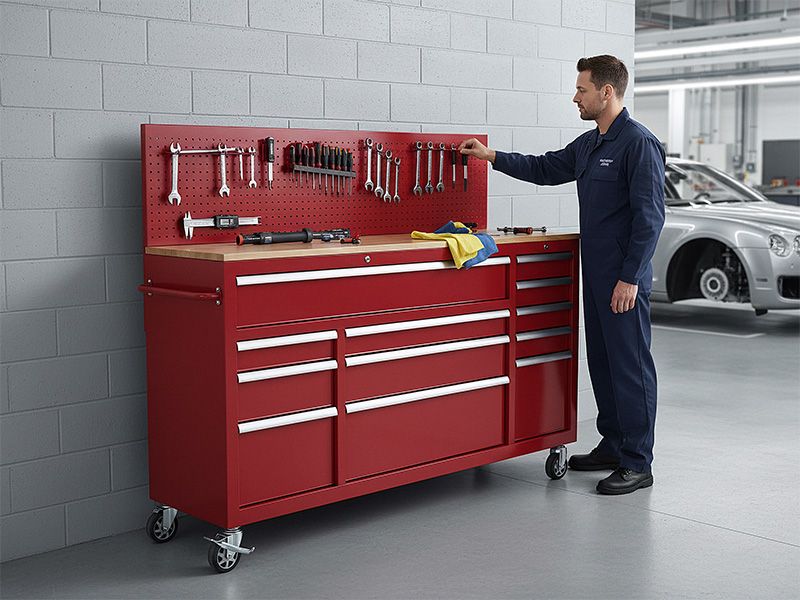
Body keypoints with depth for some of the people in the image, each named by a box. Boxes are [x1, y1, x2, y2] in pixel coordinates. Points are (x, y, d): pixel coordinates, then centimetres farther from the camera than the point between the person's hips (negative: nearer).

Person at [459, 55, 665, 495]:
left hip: (624, 280, -9)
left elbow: (649, 216, -18)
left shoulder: (639, 143, -14)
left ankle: (637, 463, 3)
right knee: (601, 361, 14)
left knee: (631, 366, -4)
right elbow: (544, 169, 30)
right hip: (595, 275, 9)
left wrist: (630, 277, -21)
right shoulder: (588, 144, 15)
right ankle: (612, 446, 25)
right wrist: (491, 156, 26)